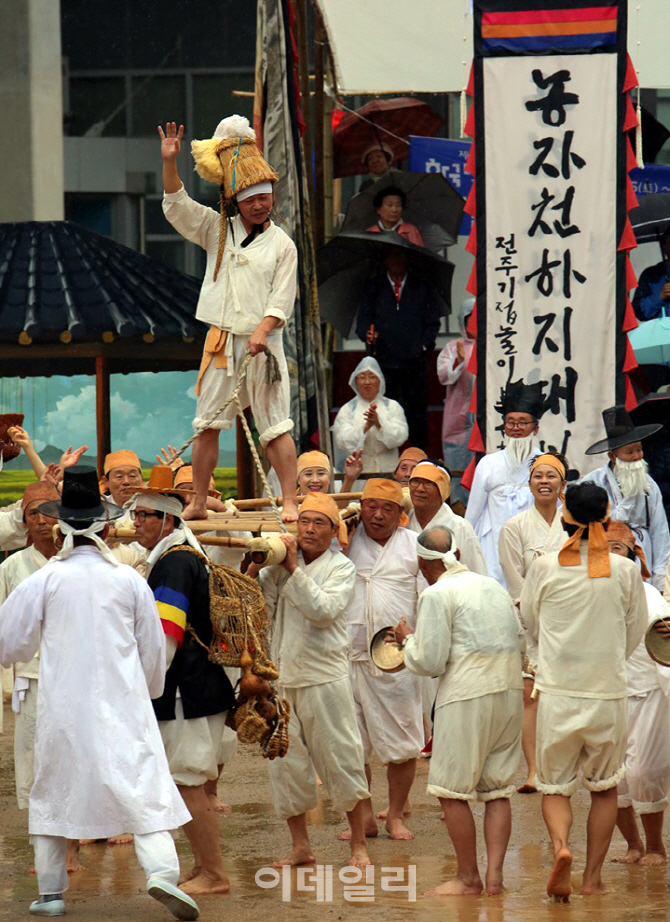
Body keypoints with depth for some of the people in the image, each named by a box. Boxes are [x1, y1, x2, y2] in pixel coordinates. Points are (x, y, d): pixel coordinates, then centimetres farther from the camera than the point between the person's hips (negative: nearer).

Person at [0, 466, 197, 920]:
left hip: (62, 701, 0)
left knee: (53, 792, 13)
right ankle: (162, 870, -23)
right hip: (122, 703, 0)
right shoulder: (129, 580, 0)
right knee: (143, 785, -3)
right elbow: (154, 648, 10)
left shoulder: (45, 580, -3)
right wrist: (150, 689, 28)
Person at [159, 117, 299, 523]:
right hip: (221, 340, 3)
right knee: (208, 424, 4)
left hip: (262, 342, -3)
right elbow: (177, 207, 5)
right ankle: (199, 503, 11)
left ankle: (290, 502, -5)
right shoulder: (219, 231, 11)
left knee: (276, 426, -6)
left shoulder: (282, 245, 3)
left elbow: (282, 300, -2)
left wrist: (262, 331, -18)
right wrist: (170, 163, -7)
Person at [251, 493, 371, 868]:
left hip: (325, 677, -4)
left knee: (341, 758, -2)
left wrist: (294, 568, -19)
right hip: (283, 676, 4)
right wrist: (255, 569, -10)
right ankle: (301, 846, 16)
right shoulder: (281, 564, 9)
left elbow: (323, 610, -18)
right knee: (285, 762, 6)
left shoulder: (341, 568, -1)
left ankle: (359, 844, 9)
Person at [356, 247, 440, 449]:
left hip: (414, 362, 0)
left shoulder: (420, 287, 12)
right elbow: (363, 321, 9)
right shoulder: (373, 288, 12)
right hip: (384, 362, 0)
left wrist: (424, 345, 0)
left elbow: (432, 322, 13)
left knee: (417, 414, 0)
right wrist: (368, 335, -12)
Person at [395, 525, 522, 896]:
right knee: (498, 789, 9)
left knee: (452, 790, 2)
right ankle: (495, 874, 1)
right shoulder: (493, 586, 16)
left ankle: (468, 878, 5)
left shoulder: (437, 595, -6)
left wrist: (407, 639, 11)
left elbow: (430, 662, -10)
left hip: (467, 696, -7)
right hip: (510, 689, 7)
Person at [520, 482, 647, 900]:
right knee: (605, 787, 18)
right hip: (609, 692, 0)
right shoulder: (625, 570, -5)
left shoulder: (545, 568, -4)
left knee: (555, 786, 10)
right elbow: (636, 630, 7)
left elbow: (529, 623, 12)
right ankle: (593, 877, 17)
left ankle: (560, 845, -19)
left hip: (557, 692, 0)